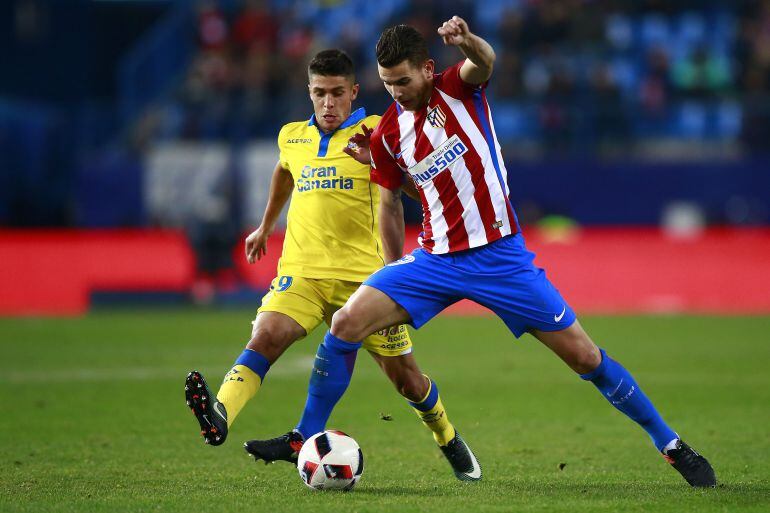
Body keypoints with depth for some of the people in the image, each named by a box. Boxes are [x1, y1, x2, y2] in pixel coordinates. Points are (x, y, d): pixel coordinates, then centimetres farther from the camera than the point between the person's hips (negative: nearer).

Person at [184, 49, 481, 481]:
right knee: (266, 336, -27)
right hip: (302, 271, 2)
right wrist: (266, 226, 43)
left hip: (364, 275, -2)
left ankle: (448, 439, 33)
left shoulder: (373, 133, -3)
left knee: (403, 375, 6)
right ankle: (219, 416, -45)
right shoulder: (292, 137, 12)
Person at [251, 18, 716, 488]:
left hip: (499, 255, -3)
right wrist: (395, 268, 17)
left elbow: (485, 61, -31)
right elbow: (390, 202, 17)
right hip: (435, 259, 4)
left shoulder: (458, 88, -7)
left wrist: (468, 42, -55)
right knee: (346, 323, -13)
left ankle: (670, 444, 11)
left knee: (582, 355, -3)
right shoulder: (388, 134, 3)